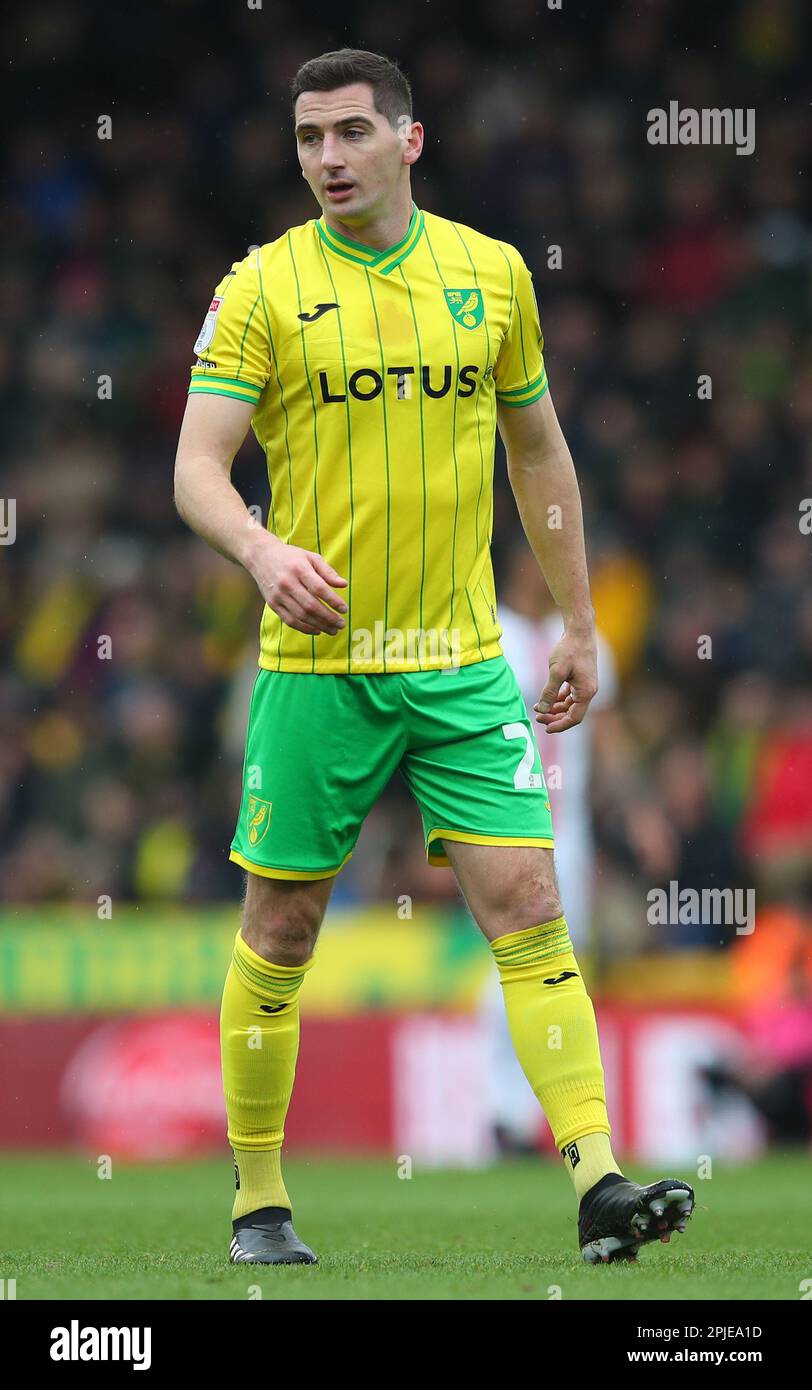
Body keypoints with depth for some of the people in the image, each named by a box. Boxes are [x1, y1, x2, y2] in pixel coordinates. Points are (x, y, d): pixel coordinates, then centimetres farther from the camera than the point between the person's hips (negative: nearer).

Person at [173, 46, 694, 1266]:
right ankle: (258, 1201, 18)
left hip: (462, 661, 2)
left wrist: (577, 624, 16)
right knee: (281, 932, 5)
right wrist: (263, 551, -30)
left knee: (528, 909, -8)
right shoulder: (263, 289, -4)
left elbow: (540, 452, 17)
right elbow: (197, 467, -10)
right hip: (314, 663, -2)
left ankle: (599, 1185, -12)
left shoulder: (492, 274, 6)